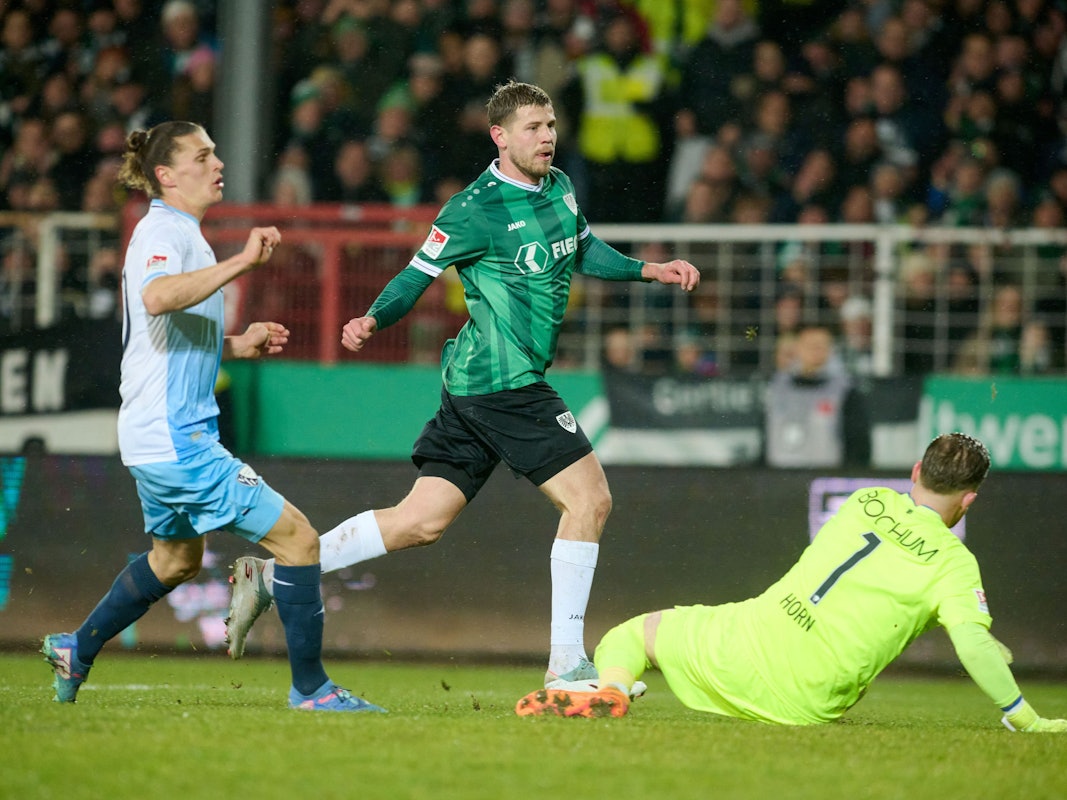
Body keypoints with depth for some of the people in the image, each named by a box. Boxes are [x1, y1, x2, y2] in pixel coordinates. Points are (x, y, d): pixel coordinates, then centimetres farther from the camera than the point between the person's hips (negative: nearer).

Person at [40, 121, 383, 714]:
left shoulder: (178, 234, 18)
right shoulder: (163, 232, -14)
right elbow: (157, 297, -38)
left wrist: (238, 345, 16)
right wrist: (241, 262, -40)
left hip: (162, 436, 11)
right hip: (175, 439, -11)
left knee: (176, 558, 30)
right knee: (296, 537, -12)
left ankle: (76, 651, 40)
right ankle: (310, 687, -7)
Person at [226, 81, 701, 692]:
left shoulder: (559, 189, 13)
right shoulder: (475, 211, -13)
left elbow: (585, 251, 30)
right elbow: (417, 277, -10)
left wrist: (649, 270, 21)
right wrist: (373, 320, -27)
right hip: (504, 382, -9)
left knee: (421, 521, 8)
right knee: (589, 498, -9)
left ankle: (272, 575, 12)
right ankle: (566, 664, -4)